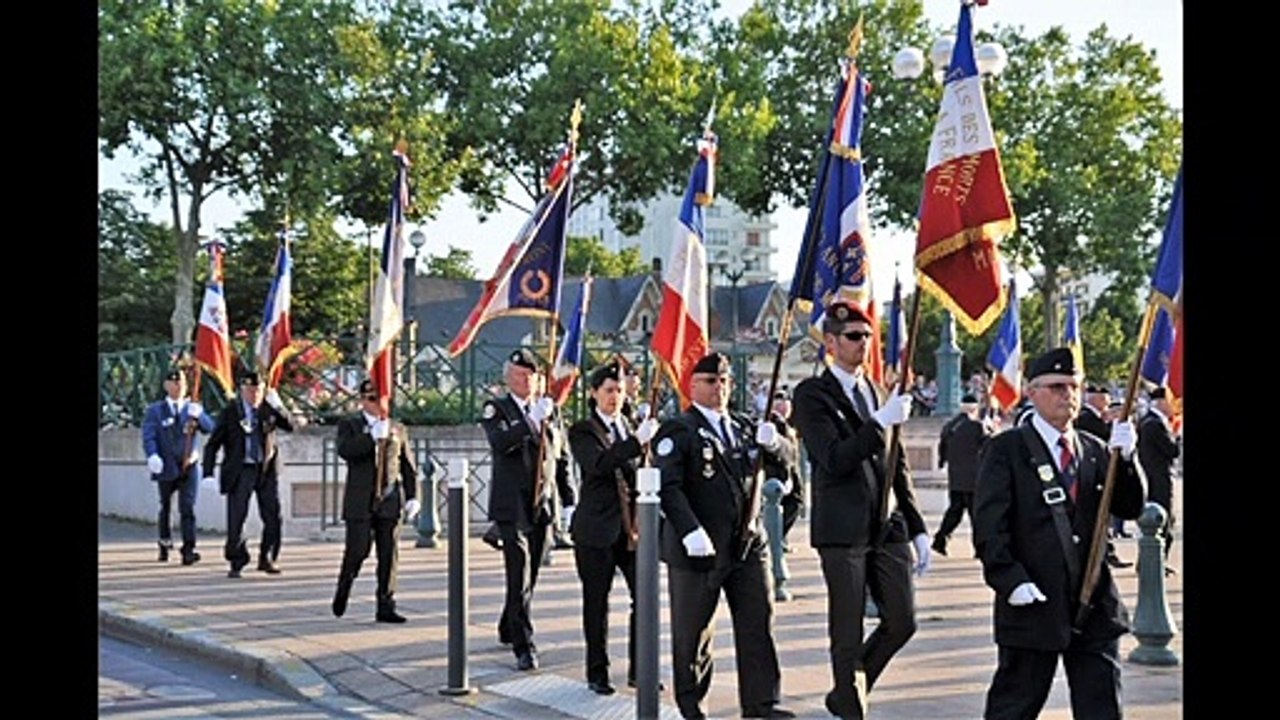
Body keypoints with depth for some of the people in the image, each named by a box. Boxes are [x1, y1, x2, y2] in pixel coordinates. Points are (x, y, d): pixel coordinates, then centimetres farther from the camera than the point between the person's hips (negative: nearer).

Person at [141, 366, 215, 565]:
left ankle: (189, 550, -13)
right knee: (165, 507, 15)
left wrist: (198, 416, -22)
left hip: (189, 467, 0)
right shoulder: (155, 410, 4)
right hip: (166, 467, 0)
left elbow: (210, 428, -2)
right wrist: (152, 456, -24)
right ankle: (165, 543, 34)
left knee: (188, 508, -9)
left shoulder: (194, 409, 11)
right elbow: (148, 436, -7)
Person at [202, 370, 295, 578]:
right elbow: (213, 444, 1)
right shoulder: (230, 411, -1)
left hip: (267, 469, 2)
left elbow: (290, 426, -3)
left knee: (273, 517, 3)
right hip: (240, 471, -2)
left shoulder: (268, 409, 5)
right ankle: (237, 562, 9)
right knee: (236, 518, -4)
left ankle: (267, 558, 21)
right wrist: (208, 473, -6)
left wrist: (278, 407, -19)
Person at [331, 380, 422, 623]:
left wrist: (412, 497, 6)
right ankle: (342, 591, 23)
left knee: (389, 555, 0)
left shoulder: (397, 429, 15)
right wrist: (373, 436, -21)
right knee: (357, 551, -4)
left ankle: (385, 607, 5)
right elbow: (345, 450, -15)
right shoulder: (349, 425, 6)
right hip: (360, 502, -3)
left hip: (389, 502, 3)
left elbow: (408, 467, 16)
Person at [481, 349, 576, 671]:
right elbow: (499, 442, -22)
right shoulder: (496, 409, -1)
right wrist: (533, 419, -29)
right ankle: (524, 647, -9)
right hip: (512, 506, -5)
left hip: (543, 506, 5)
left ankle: (508, 629, 32)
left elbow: (562, 459, 16)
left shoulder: (550, 410, 12)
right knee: (519, 578, -10)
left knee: (529, 576, 13)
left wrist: (570, 502, 11)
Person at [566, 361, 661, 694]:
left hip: (633, 527, 4)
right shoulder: (582, 431, -2)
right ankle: (597, 672, 15)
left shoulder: (633, 428, 13)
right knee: (596, 603, 4)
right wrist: (637, 441, -30)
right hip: (597, 528, -4)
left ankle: (639, 669, 12)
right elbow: (597, 463, -22)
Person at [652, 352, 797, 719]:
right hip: (699, 547, -5)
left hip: (748, 542, 6)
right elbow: (668, 486, -16)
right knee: (693, 629, 6)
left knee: (758, 622, 2)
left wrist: (771, 441, -8)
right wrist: (690, 531, -27)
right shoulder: (678, 430, -6)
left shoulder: (743, 426, 15)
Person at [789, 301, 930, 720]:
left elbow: (899, 466, 17)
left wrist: (917, 528, 14)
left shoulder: (879, 394, 14)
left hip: (888, 527, 6)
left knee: (902, 622, 7)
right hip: (843, 529, -6)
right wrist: (881, 422, -26)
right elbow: (834, 460, -18)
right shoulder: (812, 395, -5)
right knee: (848, 635, 0)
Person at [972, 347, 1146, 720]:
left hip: (1096, 605, 5)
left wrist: (1124, 458, -11)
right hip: (1033, 605, -5)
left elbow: (1130, 508, 5)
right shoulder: (1006, 450, -4)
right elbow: (989, 526, -9)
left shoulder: (1095, 450, 13)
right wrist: (1011, 581, -18)